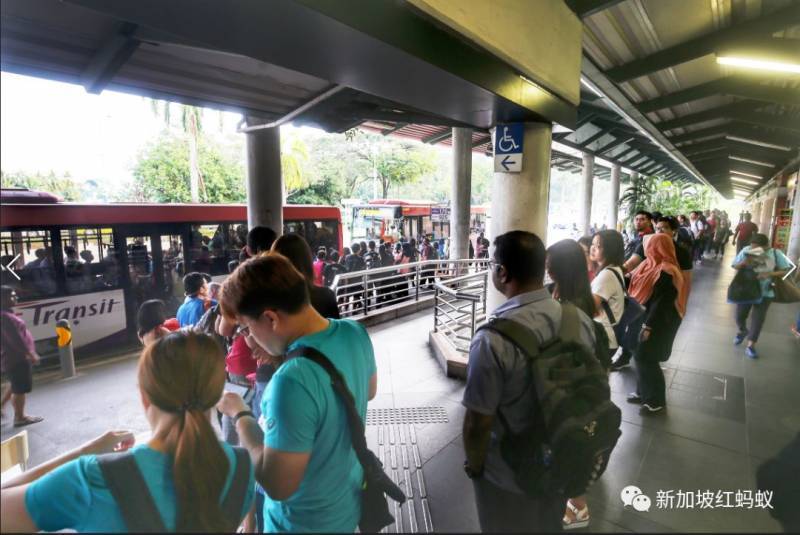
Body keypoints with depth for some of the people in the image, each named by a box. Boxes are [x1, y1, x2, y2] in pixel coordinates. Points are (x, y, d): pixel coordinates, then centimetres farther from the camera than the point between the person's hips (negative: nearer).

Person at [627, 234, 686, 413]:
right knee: (641, 356, 15)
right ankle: (643, 392, 30)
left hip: (660, 323, -9)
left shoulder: (666, 272, -23)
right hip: (649, 318, 9)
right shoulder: (653, 266, 5)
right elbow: (634, 281, 15)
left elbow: (662, 303, -24)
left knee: (646, 359, 0)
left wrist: (649, 326, -22)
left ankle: (656, 400, 16)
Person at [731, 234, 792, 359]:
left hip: (765, 292, -1)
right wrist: (744, 263, -24)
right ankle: (743, 331, 43)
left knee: (758, 318, 3)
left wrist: (769, 274, -22)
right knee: (740, 315, 10)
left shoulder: (776, 253, -10)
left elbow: (785, 270, -5)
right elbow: (735, 267, -2)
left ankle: (750, 346, 13)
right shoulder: (746, 250, -9)